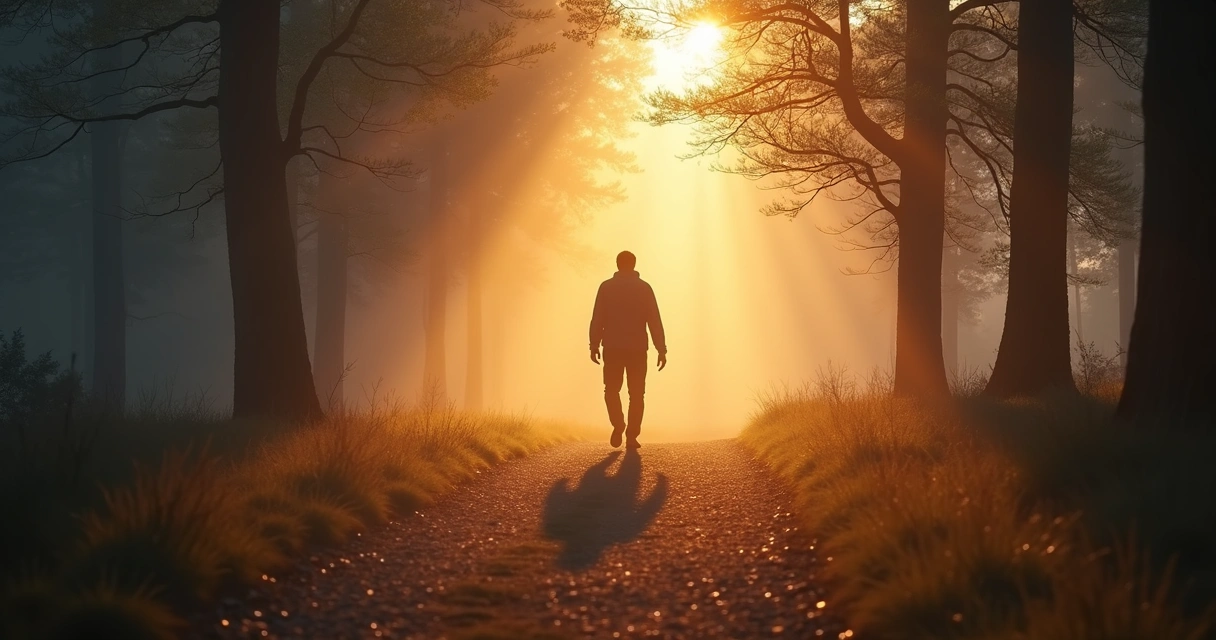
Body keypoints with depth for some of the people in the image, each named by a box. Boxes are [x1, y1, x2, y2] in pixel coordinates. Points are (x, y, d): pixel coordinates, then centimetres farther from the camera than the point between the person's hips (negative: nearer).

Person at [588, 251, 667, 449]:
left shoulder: (606, 287, 0)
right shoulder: (644, 288, 2)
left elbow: (597, 319, -4)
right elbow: (655, 321, -2)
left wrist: (594, 345, 0)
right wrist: (661, 349, 0)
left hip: (613, 348, 0)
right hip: (638, 348, 0)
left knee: (612, 390, 14)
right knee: (636, 394, 6)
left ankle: (618, 425, -7)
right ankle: (631, 436, -1)